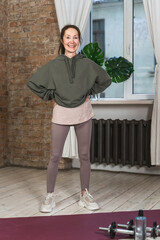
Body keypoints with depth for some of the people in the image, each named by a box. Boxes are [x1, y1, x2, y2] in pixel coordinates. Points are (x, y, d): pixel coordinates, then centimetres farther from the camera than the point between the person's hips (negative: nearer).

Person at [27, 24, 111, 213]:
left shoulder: (87, 64, -1)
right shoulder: (53, 65, -4)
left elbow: (105, 80, 13)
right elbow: (32, 82, 2)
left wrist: (90, 93, 5)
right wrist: (50, 97, 0)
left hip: (83, 113, 1)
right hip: (61, 114, -1)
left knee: (84, 156, 7)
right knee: (55, 156, 1)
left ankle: (85, 195, 20)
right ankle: (49, 197, 14)